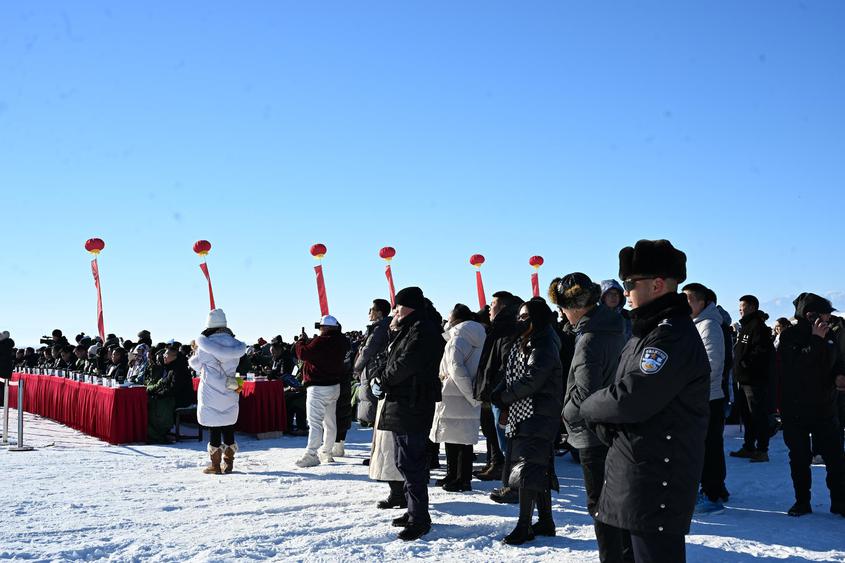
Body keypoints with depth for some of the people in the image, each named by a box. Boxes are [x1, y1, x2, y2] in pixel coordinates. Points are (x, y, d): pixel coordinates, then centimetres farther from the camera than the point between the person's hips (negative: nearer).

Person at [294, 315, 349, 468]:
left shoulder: (321, 341, -20)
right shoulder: (341, 342, 6)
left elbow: (303, 354, -17)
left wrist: (301, 340, 0)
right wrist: (307, 341, 14)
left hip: (318, 388, -9)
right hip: (334, 386, 9)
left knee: (315, 422, -10)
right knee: (330, 422, 15)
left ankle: (311, 455, -15)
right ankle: (326, 453, 24)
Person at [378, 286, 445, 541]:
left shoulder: (422, 330, -14)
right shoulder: (412, 329, 18)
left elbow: (405, 364, -21)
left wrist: (385, 379, -5)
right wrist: (387, 380, 2)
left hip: (412, 406, -11)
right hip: (403, 403, 11)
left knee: (409, 462, -9)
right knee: (407, 460, 17)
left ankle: (420, 519, -3)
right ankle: (415, 512, 27)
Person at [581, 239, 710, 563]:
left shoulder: (672, 335, -19)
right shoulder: (651, 330, 16)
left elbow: (630, 399, -25)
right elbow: (623, 391, 16)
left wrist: (589, 408, -6)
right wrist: (607, 426, -3)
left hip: (656, 475, -10)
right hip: (640, 472, 10)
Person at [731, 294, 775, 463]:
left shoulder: (758, 326, -13)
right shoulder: (745, 326, 19)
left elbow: (762, 351, -24)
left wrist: (745, 362, -20)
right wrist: (738, 367, 15)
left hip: (756, 380, -11)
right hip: (745, 379, 11)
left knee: (759, 415, -6)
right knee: (746, 414, 16)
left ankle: (762, 450, -1)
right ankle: (748, 447, 26)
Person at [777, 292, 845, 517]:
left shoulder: (826, 335, 5)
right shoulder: (789, 337, -11)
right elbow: (798, 366, -25)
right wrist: (816, 340, -23)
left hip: (824, 407, 4)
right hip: (795, 408, -4)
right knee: (799, 458, 5)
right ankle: (802, 501, 17)